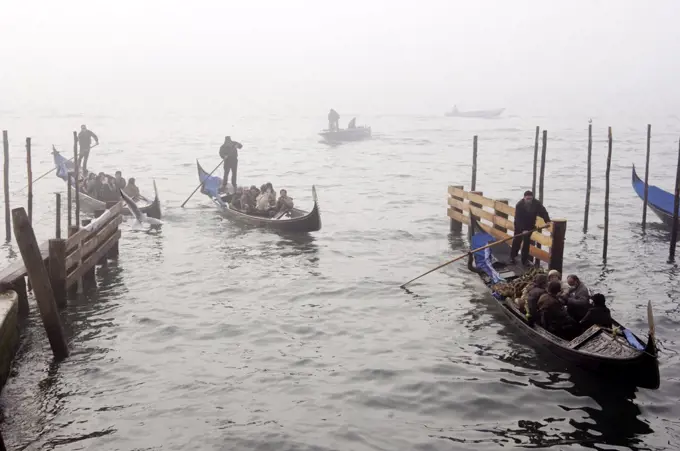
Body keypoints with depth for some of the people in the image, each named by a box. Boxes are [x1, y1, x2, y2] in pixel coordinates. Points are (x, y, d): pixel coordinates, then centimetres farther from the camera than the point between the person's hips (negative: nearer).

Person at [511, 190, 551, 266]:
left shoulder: (537, 204, -20)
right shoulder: (519, 205, -27)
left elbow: (543, 212, -23)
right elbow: (518, 218, -30)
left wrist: (548, 221, -42)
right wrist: (523, 230, -36)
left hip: (530, 225, 2)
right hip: (519, 225, -2)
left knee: (527, 242, 1)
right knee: (517, 240, 3)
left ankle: (525, 259, 7)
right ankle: (512, 257, 19)